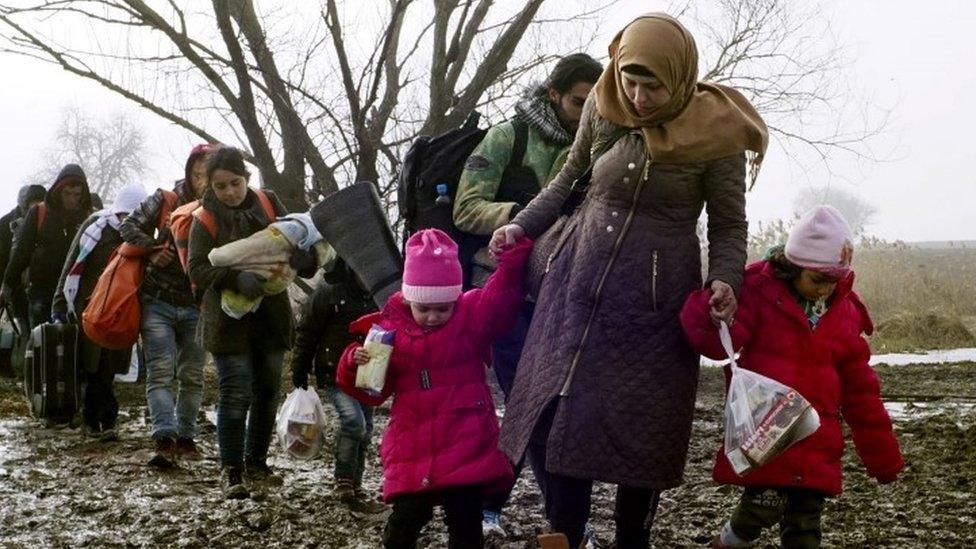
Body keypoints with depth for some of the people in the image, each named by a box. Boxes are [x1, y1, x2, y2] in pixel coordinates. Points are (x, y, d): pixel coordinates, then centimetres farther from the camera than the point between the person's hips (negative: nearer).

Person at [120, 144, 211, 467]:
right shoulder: (166, 200, -3)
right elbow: (129, 227, 1)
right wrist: (153, 249, -12)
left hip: (197, 308, 1)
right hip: (158, 302, -1)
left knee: (192, 375, 8)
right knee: (161, 371, -10)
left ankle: (186, 437, 19)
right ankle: (164, 438, -17)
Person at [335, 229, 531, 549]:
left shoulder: (473, 316, -1)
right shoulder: (391, 329, 3)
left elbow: (503, 296, -17)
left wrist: (514, 255, -30)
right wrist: (355, 364, -10)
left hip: (467, 447, -1)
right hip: (413, 450, 1)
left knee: (466, 523, 6)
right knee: (406, 519, 5)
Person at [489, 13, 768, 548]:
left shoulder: (713, 130, -12)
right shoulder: (602, 107, -2)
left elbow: (728, 224, -3)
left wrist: (725, 280, -18)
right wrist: (523, 224, 11)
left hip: (654, 296, -3)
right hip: (581, 278, 3)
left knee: (641, 425, 2)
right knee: (562, 412, 0)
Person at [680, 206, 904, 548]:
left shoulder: (845, 312, 9)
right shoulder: (759, 291, -5)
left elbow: (860, 391, 14)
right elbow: (720, 343, -15)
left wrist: (883, 456, 16)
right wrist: (716, 318, -39)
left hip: (815, 441, 4)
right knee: (765, 504, -14)